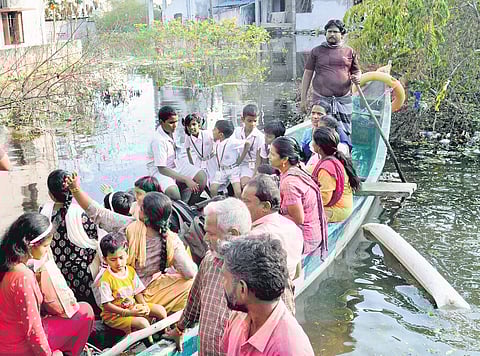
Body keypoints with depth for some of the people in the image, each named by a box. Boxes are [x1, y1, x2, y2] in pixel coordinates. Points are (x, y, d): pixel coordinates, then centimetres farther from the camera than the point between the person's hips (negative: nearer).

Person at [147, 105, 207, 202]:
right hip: (159, 170, -8)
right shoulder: (158, 140, -27)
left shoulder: (172, 131, -4)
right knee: (173, 192, -36)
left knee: (202, 176, -10)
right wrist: (186, 179, -30)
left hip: (175, 164, 8)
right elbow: (162, 169, -27)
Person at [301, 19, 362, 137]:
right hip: (321, 99, -1)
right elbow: (308, 74, 8)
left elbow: (357, 71, 20)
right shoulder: (317, 51, 7)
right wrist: (303, 98, 3)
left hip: (344, 100, 1)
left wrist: (357, 78, -6)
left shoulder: (349, 52, 11)